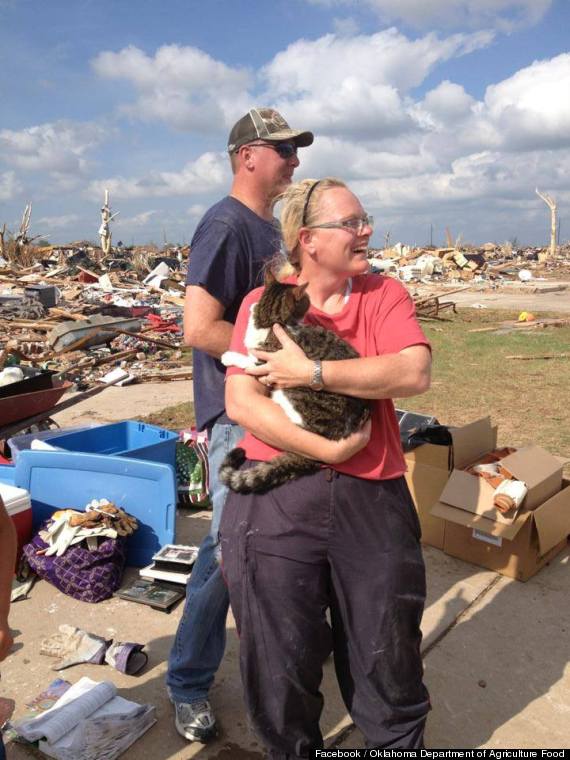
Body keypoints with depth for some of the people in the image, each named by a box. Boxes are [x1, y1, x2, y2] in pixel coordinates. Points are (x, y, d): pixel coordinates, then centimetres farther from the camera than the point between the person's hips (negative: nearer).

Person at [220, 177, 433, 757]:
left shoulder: (386, 295, 6)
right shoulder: (263, 303, 3)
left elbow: (415, 372, -12)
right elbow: (240, 404, -9)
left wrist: (312, 373, -17)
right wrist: (326, 449, -17)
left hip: (371, 497, 1)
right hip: (274, 500, -1)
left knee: (386, 655, 16)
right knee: (280, 660, 14)